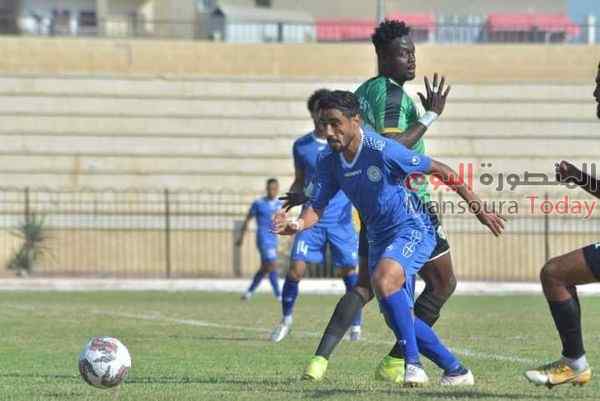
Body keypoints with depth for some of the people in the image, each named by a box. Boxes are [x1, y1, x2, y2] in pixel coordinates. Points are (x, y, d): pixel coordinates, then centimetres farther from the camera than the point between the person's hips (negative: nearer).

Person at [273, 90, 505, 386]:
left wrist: (478, 209, -11)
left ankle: (413, 362, -27)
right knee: (397, 317, 7)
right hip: (379, 238, 8)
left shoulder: (382, 150, -23)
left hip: (413, 229, -8)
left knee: (384, 280, -34)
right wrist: (295, 225, -25)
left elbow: (440, 171, -15)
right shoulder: (329, 162, -4)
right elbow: (316, 208, -1)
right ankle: (455, 371, 23)